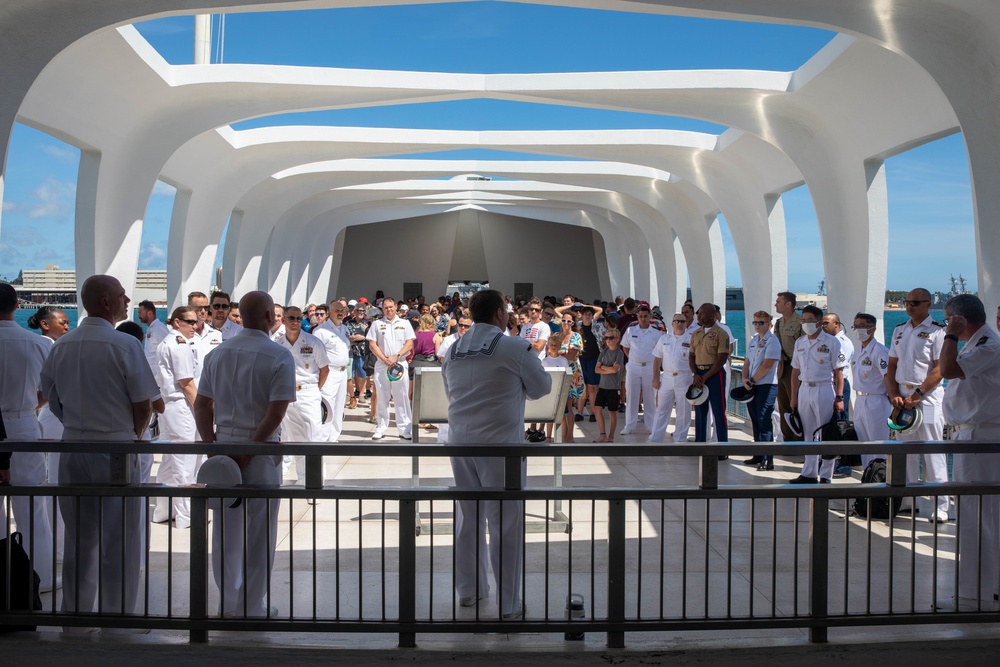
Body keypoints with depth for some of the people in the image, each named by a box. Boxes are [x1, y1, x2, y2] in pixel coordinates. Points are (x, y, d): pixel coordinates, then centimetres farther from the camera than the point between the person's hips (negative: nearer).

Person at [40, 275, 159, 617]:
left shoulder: (61, 346, 5)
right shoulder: (124, 345, -12)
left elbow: (53, 400, 12)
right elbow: (144, 405, -10)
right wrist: (134, 435, 7)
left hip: (72, 445, 6)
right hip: (115, 446, -6)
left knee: (78, 537, 14)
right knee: (120, 539, 4)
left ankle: (74, 615, 23)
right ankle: (117, 616, 9)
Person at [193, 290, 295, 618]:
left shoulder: (218, 353, 8)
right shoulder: (279, 356, -10)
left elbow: (201, 406, 4)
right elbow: (276, 413, -18)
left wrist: (212, 444, 1)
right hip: (260, 450, -5)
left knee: (225, 528, 15)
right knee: (259, 531, 6)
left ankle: (227, 602, 27)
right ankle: (251, 606, 14)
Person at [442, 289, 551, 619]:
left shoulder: (453, 351, 8)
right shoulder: (515, 348, -9)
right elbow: (541, 387, 4)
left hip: (460, 441, 6)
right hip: (499, 442, -6)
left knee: (468, 517, 17)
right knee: (505, 522, 2)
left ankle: (468, 589, 30)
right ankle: (508, 604, 8)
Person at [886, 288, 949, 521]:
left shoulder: (937, 331, -6)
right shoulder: (899, 331, 14)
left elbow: (940, 369, -12)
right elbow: (891, 366, 14)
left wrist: (918, 395, -16)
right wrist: (894, 394, 0)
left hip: (928, 397, -6)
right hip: (902, 397, 6)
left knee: (933, 453, -5)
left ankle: (941, 506, -1)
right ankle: (908, 501, 17)